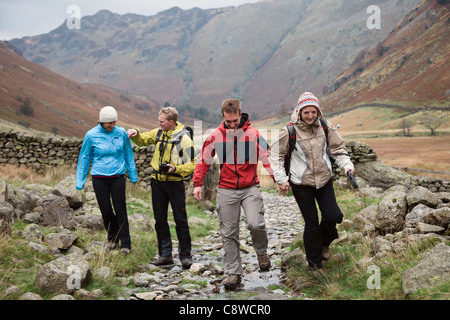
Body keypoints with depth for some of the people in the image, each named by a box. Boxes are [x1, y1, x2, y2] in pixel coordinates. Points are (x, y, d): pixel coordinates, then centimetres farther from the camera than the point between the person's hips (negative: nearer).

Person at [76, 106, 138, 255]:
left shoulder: (121, 132, -1)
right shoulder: (91, 135, -4)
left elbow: (128, 155, 10)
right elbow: (84, 158, 5)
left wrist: (133, 176, 12)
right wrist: (80, 181, 5)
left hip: (118, 177, 0)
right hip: (99, 178, 0)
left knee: (120, 210, -1)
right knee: (106, 210, 7)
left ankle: (125, 243, 7)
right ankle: (112, 237, 29)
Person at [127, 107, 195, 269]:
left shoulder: (184, 138, -11)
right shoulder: (159, 133, 7)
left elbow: (191, 165, -12)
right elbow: (143, 140, 23)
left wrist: (175, 169, -26)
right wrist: (136, 134, 2)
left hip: (175, 183, -6)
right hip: (157, 182, 6)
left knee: (180, 220, -1)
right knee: (160, 219, 10)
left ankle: (185, 256, 9)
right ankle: (165, 255, 21)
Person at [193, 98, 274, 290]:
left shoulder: (253, 134, -2)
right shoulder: (216, 135, 1)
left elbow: (267, 158, 2)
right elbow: (204, 161, 9)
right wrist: (198, 184, 3)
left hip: (250, 188, -1)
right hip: (226, 191, 2)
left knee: (255, 223, -20)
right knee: (229, 233, 3)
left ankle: (262, 252, 12)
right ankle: (233, 273, 15)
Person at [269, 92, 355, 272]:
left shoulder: (325, 127, -4)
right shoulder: (289, 131, -13)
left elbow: (338, 147, 9)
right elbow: (276, 155, -4)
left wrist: (346, 165, -7)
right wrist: (281, 179, -9)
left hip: (324, 180, 3)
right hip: (301, 183, -3)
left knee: (333, 216, -5)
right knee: (311, 223, 1)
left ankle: (324, 242, 31)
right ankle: (314, 263, 21)